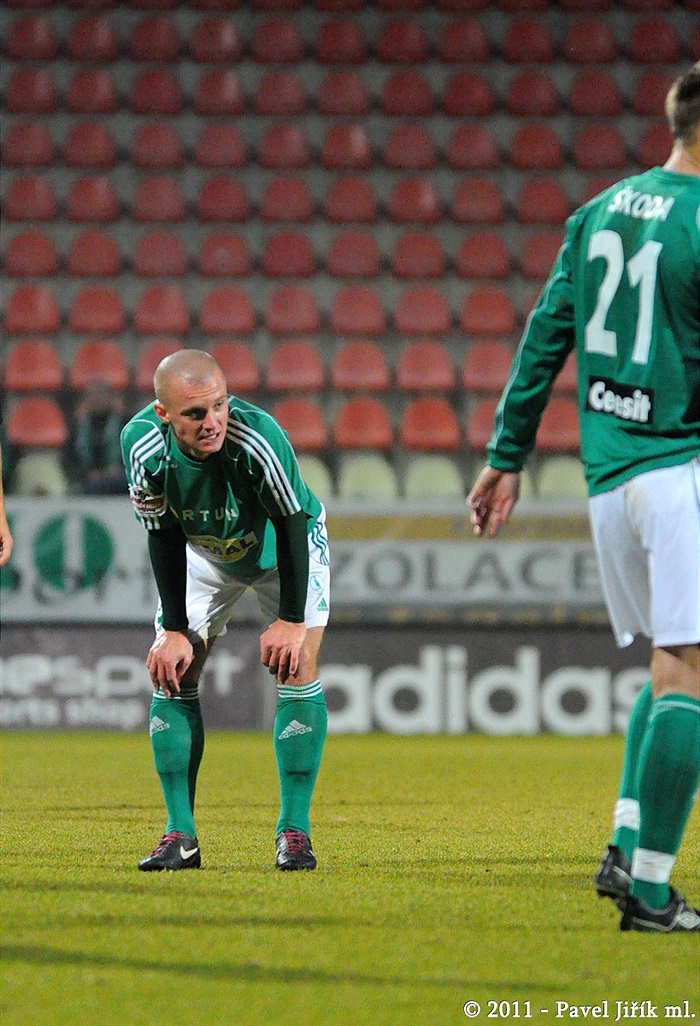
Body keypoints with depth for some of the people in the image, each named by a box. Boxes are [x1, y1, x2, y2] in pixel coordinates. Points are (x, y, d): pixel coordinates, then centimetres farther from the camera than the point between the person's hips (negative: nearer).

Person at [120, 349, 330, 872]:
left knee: (297, 664, -17)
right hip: (203, 551, 3)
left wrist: (290, 619, -24)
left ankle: (295, 831, -9)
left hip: (285, 547, -3)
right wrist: (174, 629, -16)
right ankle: (181, 835, 0)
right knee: (170, 671, -7)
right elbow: (164, 536, -16)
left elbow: (291, 524, -26)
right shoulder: (143, 444, -30)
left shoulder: (259, 438, -40)